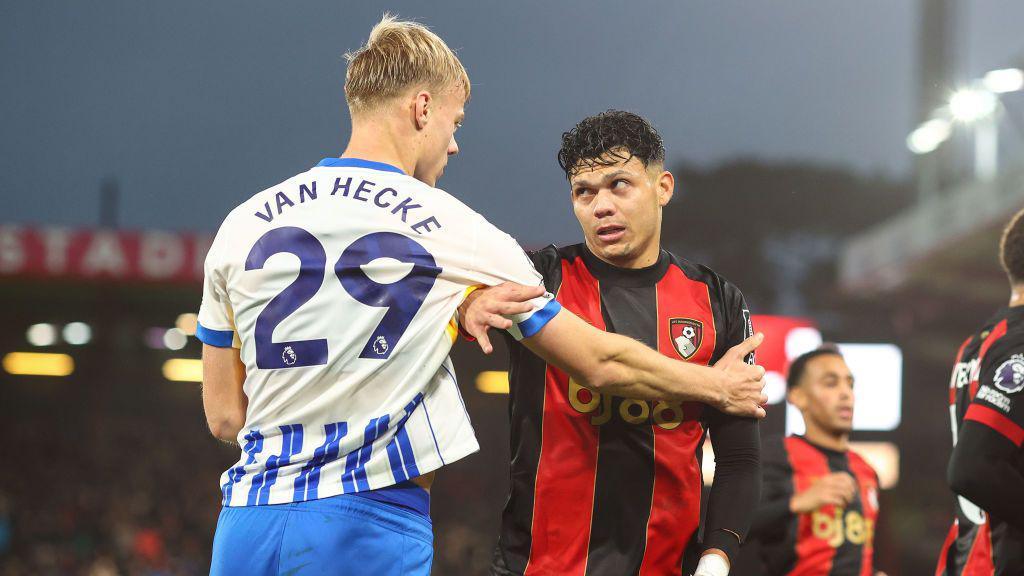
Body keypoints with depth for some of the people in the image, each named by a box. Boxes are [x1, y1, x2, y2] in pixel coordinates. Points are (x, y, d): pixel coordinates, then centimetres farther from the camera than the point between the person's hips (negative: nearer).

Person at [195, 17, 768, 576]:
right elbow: (601, 363, 8)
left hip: (247, 527, 4)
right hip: (370, 526, -4)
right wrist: (719, 385, 25)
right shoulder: (456, 233, 0)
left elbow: (224, 416, 11)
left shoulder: (243, 224, 7)